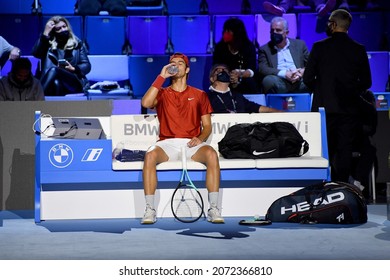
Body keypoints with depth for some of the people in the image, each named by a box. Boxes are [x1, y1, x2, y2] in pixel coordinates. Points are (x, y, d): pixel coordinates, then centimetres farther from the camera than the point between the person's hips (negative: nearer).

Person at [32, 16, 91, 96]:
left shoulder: (77, 43, 17)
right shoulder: (48, 44, 15)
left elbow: (87, 65, 12)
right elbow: (36, 53, -6)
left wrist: (73, 69, -8)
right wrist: (46, 33, -6)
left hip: (74, 83, -1)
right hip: (52, 85, 1)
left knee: (54, 70, -31)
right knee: (56, 83, -37)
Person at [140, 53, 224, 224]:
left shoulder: (199, 95, 17)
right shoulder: (162, 94, 16)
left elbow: (207, 125, 14)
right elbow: (145, 103, -7)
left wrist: (200, 138, -9)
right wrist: (161, 77, -4)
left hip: (192, 144, 0)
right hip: (167, 143, 0)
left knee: (211, 154, -33)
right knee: (150, 155, -34)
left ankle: (214, 209, -32)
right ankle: (150, 210, -31)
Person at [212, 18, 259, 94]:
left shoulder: (249, 46, -1)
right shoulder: (219, 47, 2)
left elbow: (251, 71, -11)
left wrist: (240, 74, -33)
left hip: (244, 81, 1)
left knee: (249, 82, -32)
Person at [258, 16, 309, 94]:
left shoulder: (300, 44, 21)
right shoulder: (265, 49, 15)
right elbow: (262, 69, -1)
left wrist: (303, 71, -10)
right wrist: (284, 74, -16)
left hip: (299, 82, 1)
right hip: (279, 83, -1)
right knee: (269, 80, -35)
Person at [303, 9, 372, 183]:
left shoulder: (319, 47, -6)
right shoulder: (359, 50, 1)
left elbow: (308, 78, -5)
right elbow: (366, 82, 4)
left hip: (325, 107, -1)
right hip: (349, 108, 1)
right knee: (345, 150, 4)